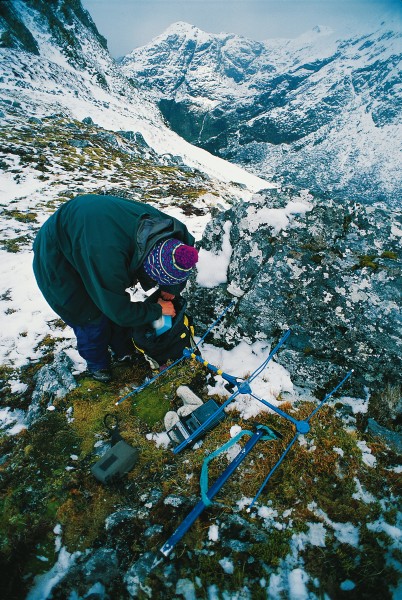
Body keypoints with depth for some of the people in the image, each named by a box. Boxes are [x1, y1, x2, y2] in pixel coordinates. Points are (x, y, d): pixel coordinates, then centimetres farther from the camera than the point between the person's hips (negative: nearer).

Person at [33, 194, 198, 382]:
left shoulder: (157, 221, -26)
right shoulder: (109, 256, -45)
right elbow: (120, 312, -31)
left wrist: (170, 289, -11)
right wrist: (158, 310, -16)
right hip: (56, 259, -6)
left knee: (117, 299, 10)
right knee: (92, 318, -1)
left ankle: (123, 349, 35)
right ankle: (97, 363, 28)